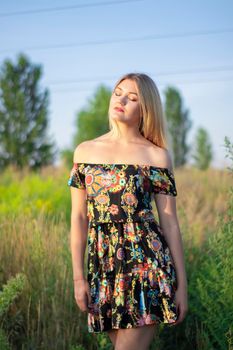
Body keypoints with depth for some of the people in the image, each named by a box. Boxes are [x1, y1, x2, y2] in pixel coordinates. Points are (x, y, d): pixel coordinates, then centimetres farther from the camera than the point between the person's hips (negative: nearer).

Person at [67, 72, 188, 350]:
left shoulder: (157, 155, 3)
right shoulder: (85, 151, 10)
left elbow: (170, 222, 2)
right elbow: (79, 217, 9)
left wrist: (182, 284, 1)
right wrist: (78, 277, 3)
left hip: (146, 262, -3)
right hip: (103, 264, 3)